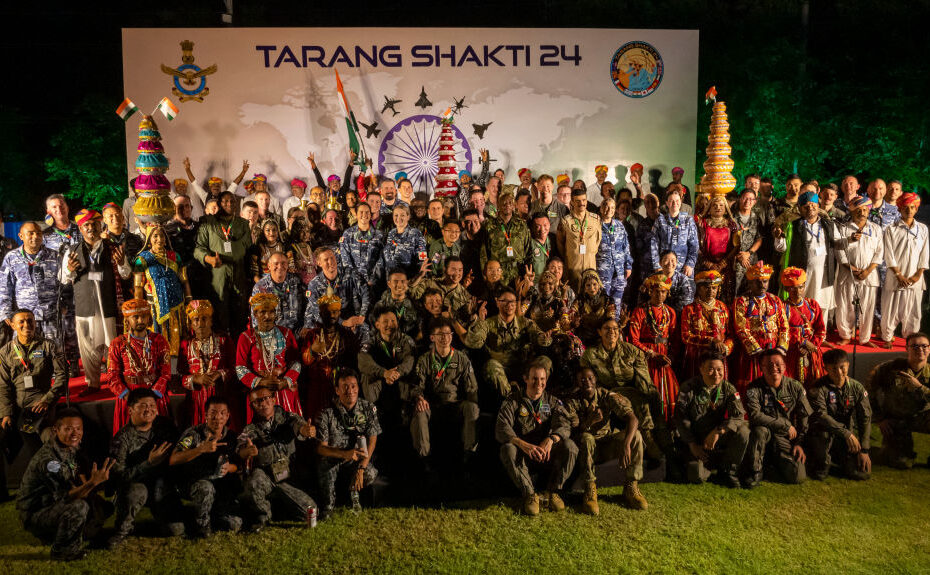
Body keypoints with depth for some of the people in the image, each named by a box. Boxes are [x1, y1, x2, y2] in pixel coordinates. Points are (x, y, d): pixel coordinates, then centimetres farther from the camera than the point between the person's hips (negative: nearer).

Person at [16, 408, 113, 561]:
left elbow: (83, 482, 7)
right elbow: (66, 497, -31)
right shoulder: (48, 459, -28)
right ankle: (61, 551, -9)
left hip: (56, 505, 9)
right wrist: (93, 482, -45)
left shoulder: (72, 447, 0)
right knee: (79, 507, -33)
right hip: (35, 513, -9)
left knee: (102, 507, 2)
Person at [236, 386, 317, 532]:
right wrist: (248, 451, -42)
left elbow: (299, 425, -14)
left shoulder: (287, 418, 8)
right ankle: (262, 517, -6)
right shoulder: (251, 429, 4)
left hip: (289, 481, 2)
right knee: (254, 483, -36)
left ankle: (279, 506, 20)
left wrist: (306, 430, -40)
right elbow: (240, 450, -15)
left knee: (310, 512, -11)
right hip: (265, 477, -2)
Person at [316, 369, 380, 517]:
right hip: (333, 458, -2)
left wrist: (361, 468, -20)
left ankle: (354, 492, 10)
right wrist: (345, 454, -32)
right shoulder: (328, 413, -15)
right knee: (325, 467, -34)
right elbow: (321, 447, -14)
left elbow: (372, 441, -9)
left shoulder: (368, 408, -9)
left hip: (357, 459, 2)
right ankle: (329, 503, -4)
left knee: (371, 474, -27)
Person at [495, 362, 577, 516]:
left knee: (570, 446, -26)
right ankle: (529, 494, -19)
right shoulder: (513, 401, 1)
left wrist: (551, 439, -32)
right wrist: (523, 444, -34)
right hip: (522, 454, -1)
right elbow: (501, 429, -14)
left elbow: (565, 424, -9)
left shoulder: (552, 401, 9)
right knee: (508, 449, -34)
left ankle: (552, 491, -10)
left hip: (547, 454, 2)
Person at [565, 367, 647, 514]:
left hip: (608, 445, 2)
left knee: (635, 435, -23)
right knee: (586, 438, -35)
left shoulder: (607, 396, -8)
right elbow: (573, 432, -19)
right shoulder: (572, 402, -9)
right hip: (587, 448, -2)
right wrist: (589, 421, -38)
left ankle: (631, 488, -15)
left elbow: (633, 420, -20)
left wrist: (626, 445, -36)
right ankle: (590, 490, -27)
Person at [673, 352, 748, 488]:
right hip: (696, 440, -2)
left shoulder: (728, 388, -3)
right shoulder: (688, 388, -8)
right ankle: (712, 464, 16)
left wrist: (718, 431, -30)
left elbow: (739, 415, -15)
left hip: (720, 439, 2)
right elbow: (681, 418, -6)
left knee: (743, 431, -27)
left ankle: (728, 470, -4)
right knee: (697, 476, -22)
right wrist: (692, 444, -11)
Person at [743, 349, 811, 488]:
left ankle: (775, 460, 17)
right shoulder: (754, 388, -10)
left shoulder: (795, 387, 0)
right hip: (763, 436, -2)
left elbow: (806, 417, 4)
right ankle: (755, 472, -16)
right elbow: (755, 415, -23)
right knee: (760, 430, -37)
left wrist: (800, 443, -3)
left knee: (798, 476, -18)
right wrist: (786, 425, -18)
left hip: (786, 439, 2)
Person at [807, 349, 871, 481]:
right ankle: (820, 464, -8)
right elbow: (820, 415, -23)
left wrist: (864, 450, -8)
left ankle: (837, 459, 21)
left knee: (863, 473, -11)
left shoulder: (857, 388, 2)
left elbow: (865, 419, -1)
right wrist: (847, 434, -31)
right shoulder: (819, 388, -11)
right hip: (823, 434, -4)